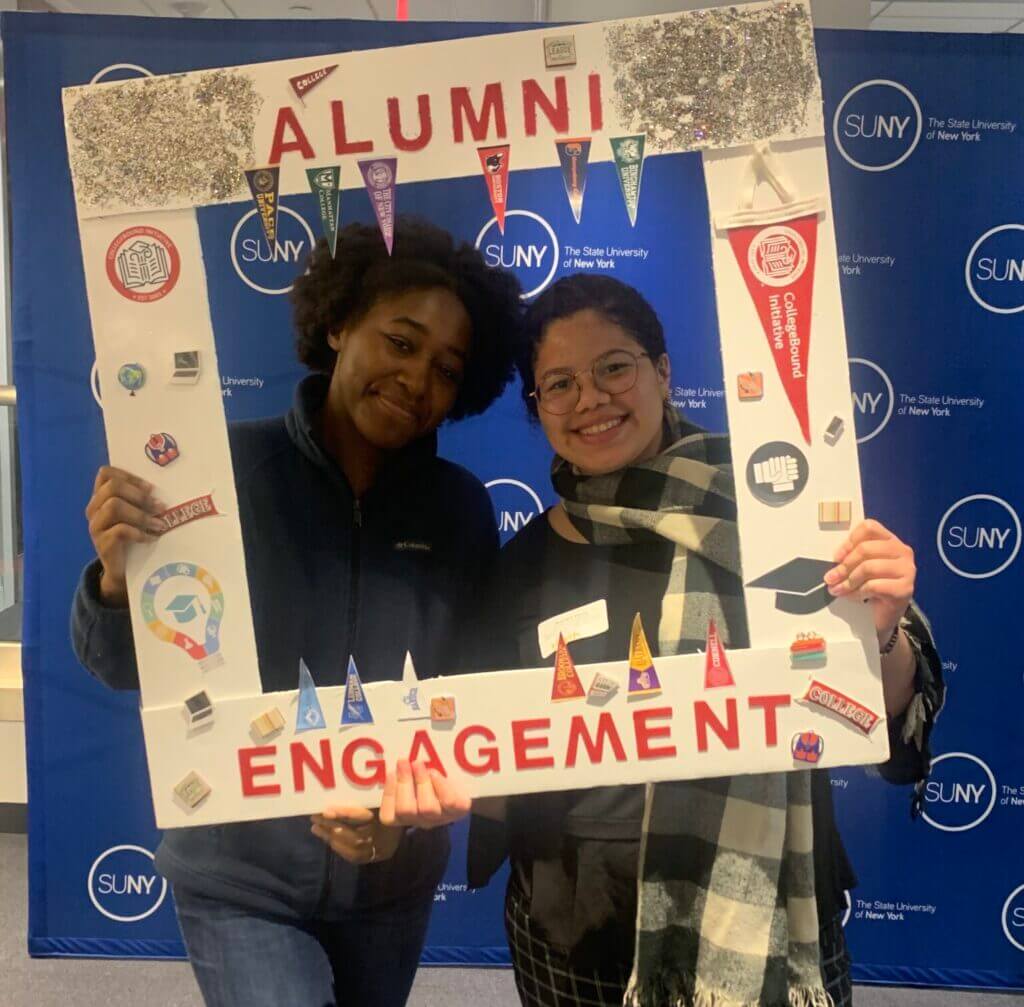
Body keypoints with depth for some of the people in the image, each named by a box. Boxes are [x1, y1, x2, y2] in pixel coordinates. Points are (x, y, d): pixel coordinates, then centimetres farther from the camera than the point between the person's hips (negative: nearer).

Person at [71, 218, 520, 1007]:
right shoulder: (229, 467, -13)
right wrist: (119, 578, -26)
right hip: (240, 877, -2)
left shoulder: (462, 508, -5)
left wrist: (415, 802, -17)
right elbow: (129, 671, -8)